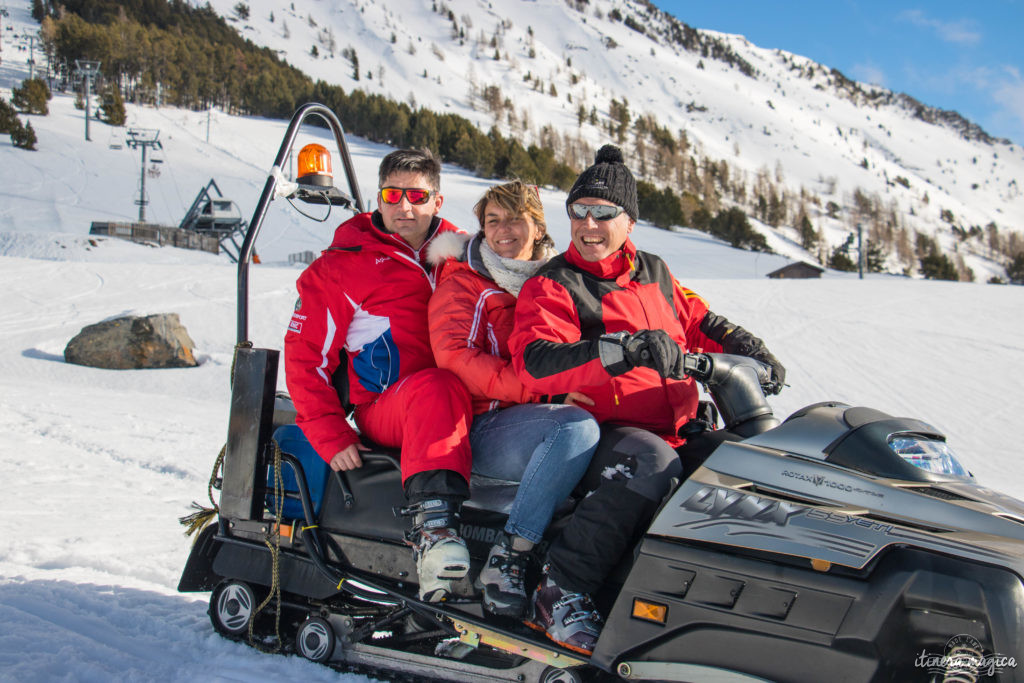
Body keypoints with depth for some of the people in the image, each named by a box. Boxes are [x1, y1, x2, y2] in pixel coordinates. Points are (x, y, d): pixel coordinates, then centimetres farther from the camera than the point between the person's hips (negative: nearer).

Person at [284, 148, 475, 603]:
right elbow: (306, 356, 4)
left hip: (468, 406, 5)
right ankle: (433, 527, -51)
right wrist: (331, 437, -8)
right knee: (436, 388, -38)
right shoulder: (339, 267, 9)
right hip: (384, 407, -4)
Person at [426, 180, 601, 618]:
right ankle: (507, 558, -29)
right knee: (577, 429, -34)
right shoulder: (463, 282, 2)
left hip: (544, 416, 6)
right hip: (483, 427, -5)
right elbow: (455, 358, -14)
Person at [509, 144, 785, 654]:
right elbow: (535, 363, -21)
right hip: (603, 431, -6)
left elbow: (698, 321, 33)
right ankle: (559, 592, -31)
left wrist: (745, 347, 13)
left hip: (679, 429, 6)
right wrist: (626, 350, -33)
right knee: (652, 462, -37)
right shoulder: (551, 286, -3)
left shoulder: (654, 274, 17)